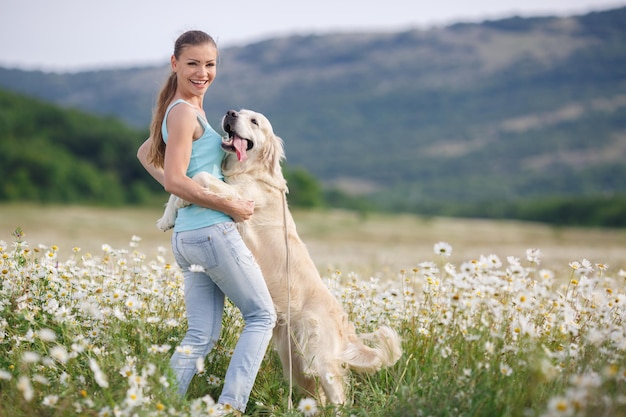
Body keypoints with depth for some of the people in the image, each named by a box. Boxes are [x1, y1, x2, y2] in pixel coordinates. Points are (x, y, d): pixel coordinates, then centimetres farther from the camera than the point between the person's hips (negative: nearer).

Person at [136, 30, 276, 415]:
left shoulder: (191, 108, 16)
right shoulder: (184, 111, -12)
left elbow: (146, 154, 30)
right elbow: (175, 181, -20)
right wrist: (231, 207, -14)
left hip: (186, 238, 9)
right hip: (213, 230, -9)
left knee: (202, 335, 8)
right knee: (262, 315, 2)